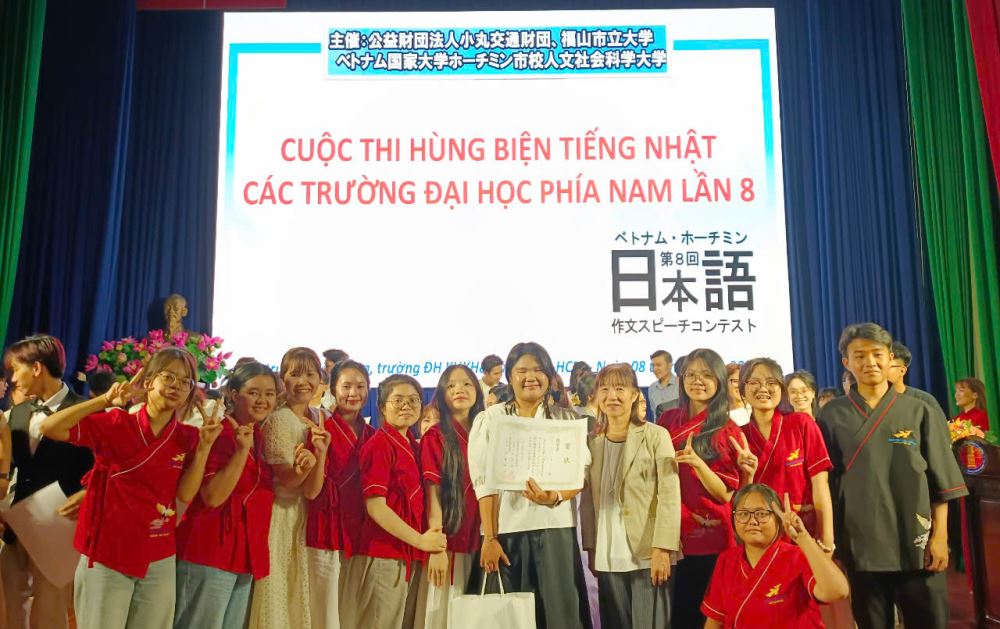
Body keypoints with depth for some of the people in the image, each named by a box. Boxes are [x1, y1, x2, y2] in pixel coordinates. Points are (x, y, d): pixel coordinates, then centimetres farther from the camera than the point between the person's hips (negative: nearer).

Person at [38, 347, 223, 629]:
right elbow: (49, 428, -18)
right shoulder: (115, 423, -8)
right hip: (106, 556, -3)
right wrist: (106, 400, -26)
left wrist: (205, 445, -15)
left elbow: (185, 494, -6)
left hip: (160, 561, 3)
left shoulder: (187, 437, 1)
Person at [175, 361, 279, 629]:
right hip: (210, 552, -8)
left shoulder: (260, 436, 11)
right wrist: (242, 450, -28)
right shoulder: (219, 433, -13)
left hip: (245, 553, 8)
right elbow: (212, 496, -21)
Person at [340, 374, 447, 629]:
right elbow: (375, 506, -18)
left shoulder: (413, 446, 11)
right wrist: (421, 541, -14)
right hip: (382, 556, -8)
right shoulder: (379, 444, -13)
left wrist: (426, 541, 4)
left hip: (409, 557, 8)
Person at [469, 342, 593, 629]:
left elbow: (579, 476, 1)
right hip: (507, 530, -1)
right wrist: (489, 538, -9)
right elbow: (484, 483, -1)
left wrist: (555, 498, -20)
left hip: (555, 529, 1)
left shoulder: (568, 419, 9)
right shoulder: (489, 420, 4)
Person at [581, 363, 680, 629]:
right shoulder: (592, 442, 10)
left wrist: (662, 548, -15)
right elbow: (588, 499, 11)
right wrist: (591, 549, 6)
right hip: (608, 557, 4)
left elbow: (669, 495, -8)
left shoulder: (656, 436, -2)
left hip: (647, 554, -4)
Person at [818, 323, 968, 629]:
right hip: (861, 542, 0)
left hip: (917, 541, 0)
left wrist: (940, 536, -4)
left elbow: (941, 480, 2)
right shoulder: (832, 416, 1)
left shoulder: (920, 413, 2)